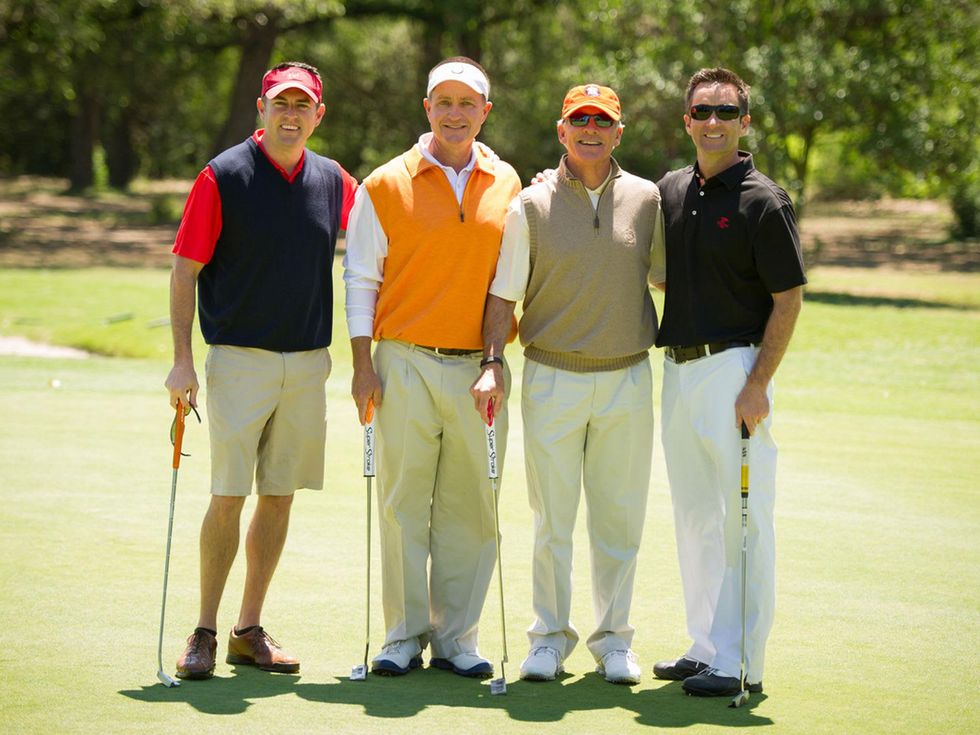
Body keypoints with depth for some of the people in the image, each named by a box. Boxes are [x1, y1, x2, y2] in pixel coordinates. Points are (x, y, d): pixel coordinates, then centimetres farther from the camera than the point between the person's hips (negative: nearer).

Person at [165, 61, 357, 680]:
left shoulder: (334, 182, 7)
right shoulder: (223, 176, -4)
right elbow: (185, 270, -4)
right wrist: (182, 361, -11)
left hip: (308, 363, 4)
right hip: (240, 357, -4)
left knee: (281, 496, 7)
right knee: (229, 496, -7)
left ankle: (250, 629, 17)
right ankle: (205, 632, 3)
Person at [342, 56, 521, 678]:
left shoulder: (507, 184, 10)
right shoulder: (387, 185, 2)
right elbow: (361, 279, 4)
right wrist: (363, 364, -3)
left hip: (478, 368, 2)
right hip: (406, 364, -2)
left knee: (470, 508, 3)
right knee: (403, 503, 0)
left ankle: (456, 637, 12)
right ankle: (405, 636, 9)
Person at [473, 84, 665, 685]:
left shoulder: (647, 200, 6)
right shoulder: (532, 205, 1)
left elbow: (670, 279, 12)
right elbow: (504, 293, 1)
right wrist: (495, 364, -10)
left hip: (627, 379, 1)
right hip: (553, 379, -1)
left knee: (620, 518, 6)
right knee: (552, 518, 2)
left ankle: (614, 640, 17)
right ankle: (551, 637, 14)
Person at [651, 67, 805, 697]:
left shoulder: (764, 201, -8)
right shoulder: (671, 191, 12)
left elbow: (788, 298, -9)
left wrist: (758, 383, -17)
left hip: (733, 368, -7)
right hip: (678, 368, 7)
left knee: (743, 521, -5)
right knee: (695, 519, 13)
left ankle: (743, 663, -2)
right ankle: (706, 648, 22)